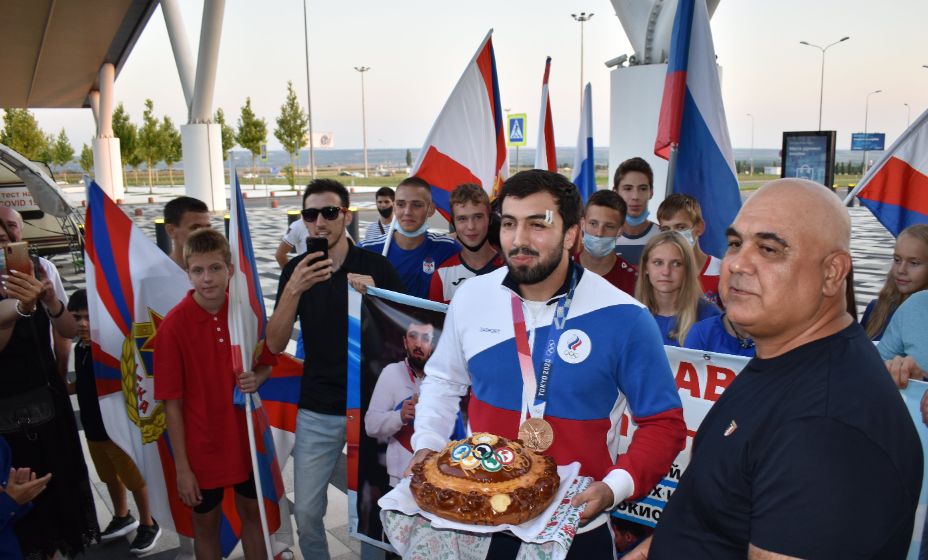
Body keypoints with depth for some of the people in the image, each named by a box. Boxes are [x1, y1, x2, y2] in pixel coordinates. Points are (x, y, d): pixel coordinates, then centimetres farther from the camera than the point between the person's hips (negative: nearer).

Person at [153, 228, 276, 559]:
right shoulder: (174, 325, -16)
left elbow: (267, 362, 9)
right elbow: (172, 402, -13)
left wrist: (256, 378, -15)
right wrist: (182, 467, -11)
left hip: (247, 437, 3)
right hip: (203, 446, -3)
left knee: (252, 512, 20)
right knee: (207, 522, 17)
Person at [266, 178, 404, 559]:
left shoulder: (376, 266, -6)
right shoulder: (296, 269, 0)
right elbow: (275, 344, -8)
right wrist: (293, 290, -24)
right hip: (316, 410, 2)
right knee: (306, 510, 9)